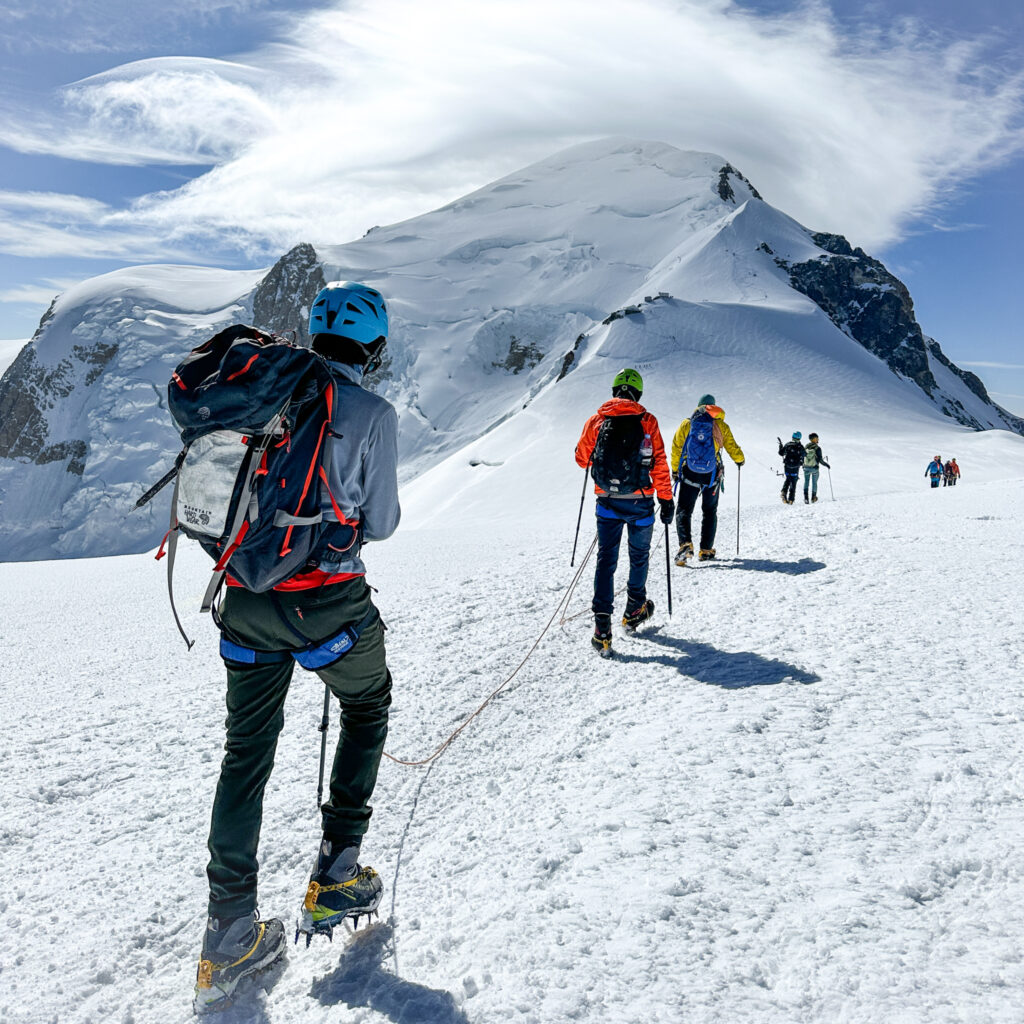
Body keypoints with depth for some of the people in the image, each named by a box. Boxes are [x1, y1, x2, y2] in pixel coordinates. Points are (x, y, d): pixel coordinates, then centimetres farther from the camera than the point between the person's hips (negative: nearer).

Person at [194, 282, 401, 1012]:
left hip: (246, 596, 5)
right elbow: (380, 524, -5)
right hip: (328, 602, -4)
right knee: (367, 708, 22)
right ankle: (336, 878, 25)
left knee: (246, 751, 13)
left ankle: (231, 936, 18)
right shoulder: (373, 413, -9)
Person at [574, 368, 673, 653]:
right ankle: (634, 610, 34)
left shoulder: (596, 420, 0)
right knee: (639, 555, 19)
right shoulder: (647, 421, -5)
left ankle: (602, 625, -7)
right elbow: (659, 463, -7)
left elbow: (581, 458, 8)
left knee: (606, 560, 3)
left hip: (607, 501, 1)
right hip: (639, 501, -1)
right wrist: (666, 499, -1)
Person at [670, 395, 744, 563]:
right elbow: (732, 447, 7)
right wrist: (740, 460, 29)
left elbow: (676, 449, 3)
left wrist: (675, 469, 15)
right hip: (712, 475, 1)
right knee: (709, 512, 16)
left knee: (684, 510, 2)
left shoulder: (686, 424, 2)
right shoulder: (721, 426, 2)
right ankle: (706, 550, 15)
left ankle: (685, 544, -21)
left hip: (689, 474, -1)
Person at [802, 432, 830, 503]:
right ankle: (813, 498, 24)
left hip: (806, 467, 2)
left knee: (806, 482, 13)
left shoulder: (806, 447, -3)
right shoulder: (817, 448, -15)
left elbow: (803, 457, 2)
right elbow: (820, 460, -16)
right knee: (814, 483, 16)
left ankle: (806, 496, -7)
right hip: (815, 468, -2)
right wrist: (827, 465, 0)